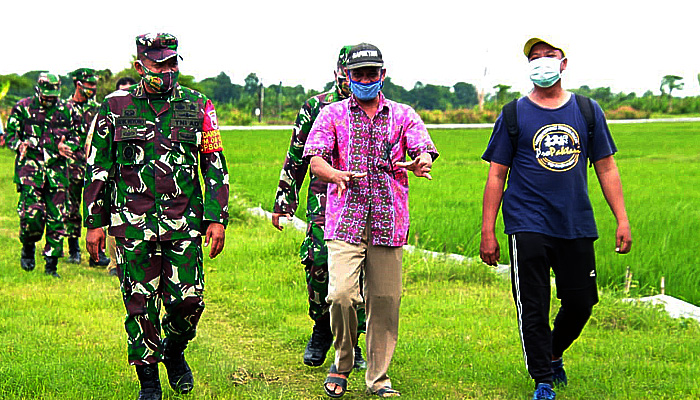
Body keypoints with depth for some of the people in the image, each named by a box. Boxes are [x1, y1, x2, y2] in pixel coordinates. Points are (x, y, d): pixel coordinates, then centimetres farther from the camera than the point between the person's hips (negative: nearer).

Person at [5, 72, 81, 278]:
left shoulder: (66, 111, 7)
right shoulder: (23, 108, 2)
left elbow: (75, 137, 16)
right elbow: (10, 135, 8)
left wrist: (66, 147, -5)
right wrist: (20, 145, -14)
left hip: (56, 169, 2)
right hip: (30, 166, -2)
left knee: (56, 218, -1)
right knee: (31, 213, -16)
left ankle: (51, 265, 9)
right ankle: (28, 248, 15)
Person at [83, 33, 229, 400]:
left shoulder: (197, 106, 5)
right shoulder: (116, 107, 4)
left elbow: (216, 167, 8)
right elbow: (97, 168, 8)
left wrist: (217, 218, 0)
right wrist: (94, 223, 5)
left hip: (184, 224, 1)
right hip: (133, 224, 0)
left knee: (188, 300, -3)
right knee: (140, 305, 1)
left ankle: (174, 351, 29)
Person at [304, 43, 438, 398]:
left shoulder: (403, 115, 13)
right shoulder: (333, 114, 9)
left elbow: (425, 151, -1)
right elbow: (314, 158, -3)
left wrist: (420, 163, -26)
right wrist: (336, 175, -26)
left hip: (388, 221, 2)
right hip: (345, 219, -2)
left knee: (385, 300, 2)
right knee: (341, 294, -17)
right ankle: (342, 363, 6)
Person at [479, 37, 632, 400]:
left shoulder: (588, 111, 9)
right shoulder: (514, 115, 3)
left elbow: (606, 168, 11)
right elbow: (497, 175, 3)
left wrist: (622, 220, 4)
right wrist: (487, 232, -1)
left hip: (577, 225, 2)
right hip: (528, 226, -2)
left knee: (581, 302, 6)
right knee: (533, 308, -4)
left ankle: (552, 354, 34)